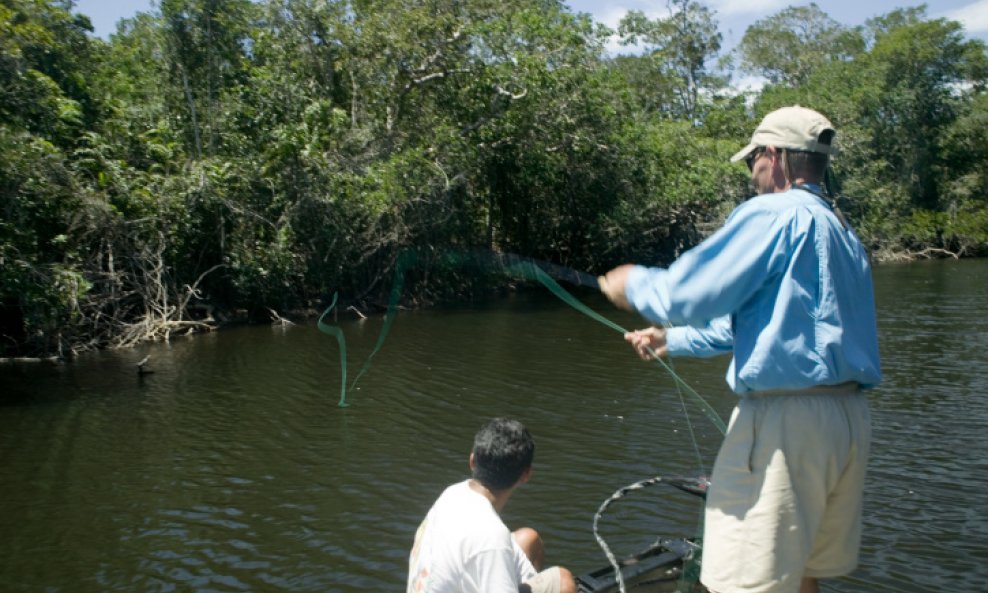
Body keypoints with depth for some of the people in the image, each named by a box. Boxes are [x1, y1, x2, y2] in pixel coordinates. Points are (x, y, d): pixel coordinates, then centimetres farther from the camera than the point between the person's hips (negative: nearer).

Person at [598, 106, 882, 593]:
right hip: (851, 419, 10)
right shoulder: (843, 233, 19)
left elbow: (687, 294, -15)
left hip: (786, 421, -9)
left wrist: (633, 284, 6)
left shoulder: (773, 214, -10)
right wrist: (671, 340, 31)